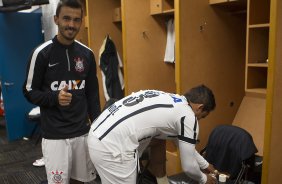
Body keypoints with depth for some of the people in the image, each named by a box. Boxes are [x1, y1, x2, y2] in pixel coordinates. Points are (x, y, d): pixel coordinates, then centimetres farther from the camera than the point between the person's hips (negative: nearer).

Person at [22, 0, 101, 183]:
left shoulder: (87, 54, 3)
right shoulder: (42, 53, -9)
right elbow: (29, 91, -3)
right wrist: (54, 98, -21)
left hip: (83, 132, 4)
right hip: (55, 135, -3)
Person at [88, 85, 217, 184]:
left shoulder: (168, 98, 20)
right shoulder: (188, 117, -5)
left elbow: (185, 144, 33)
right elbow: (188, 166, 4)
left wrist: (205, 165, 42)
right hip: (111, 147, -9)